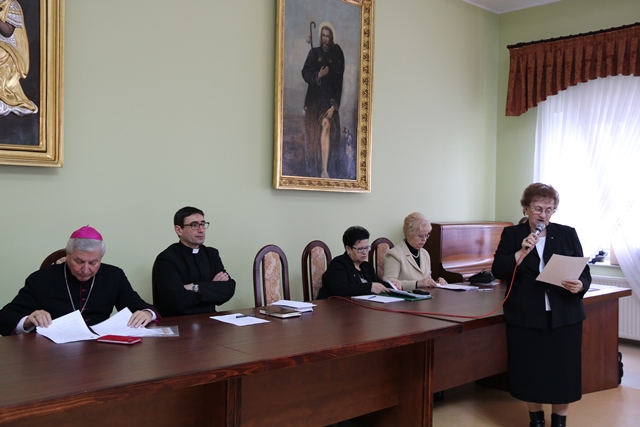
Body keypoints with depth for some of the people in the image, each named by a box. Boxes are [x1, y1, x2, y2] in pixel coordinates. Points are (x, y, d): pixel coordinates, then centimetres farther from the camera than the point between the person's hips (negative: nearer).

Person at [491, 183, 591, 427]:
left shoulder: (568, 234, 5)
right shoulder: (512, 235, 3)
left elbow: (585, 273, 2)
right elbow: (498, 272, -6)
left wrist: (580, 286, -20)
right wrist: (522, 251, -19)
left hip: (564, 316, 1)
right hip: (525, 316, 0)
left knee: (563, 371, 3)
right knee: (529, 370, 6)